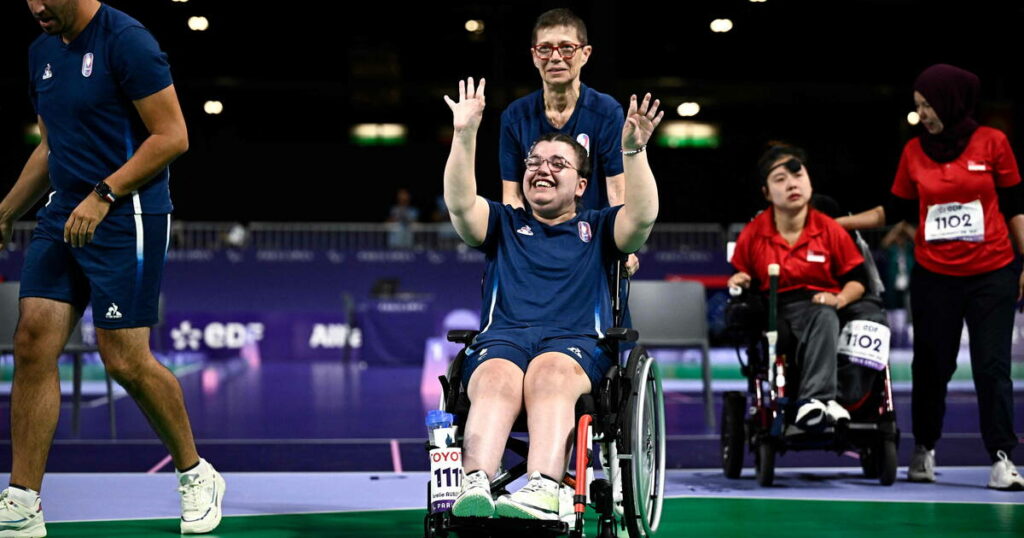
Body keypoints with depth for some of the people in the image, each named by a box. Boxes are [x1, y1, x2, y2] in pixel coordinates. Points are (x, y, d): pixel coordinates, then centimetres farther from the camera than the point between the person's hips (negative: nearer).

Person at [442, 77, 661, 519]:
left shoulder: (596, 228, 26)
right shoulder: (503, 225, 29)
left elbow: (642, 217, 4)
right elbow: (460, 203, 9)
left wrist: (633, 152, -11)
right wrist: (465, 135, -3)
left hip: (576, 344, -1)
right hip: (500, 340, 1)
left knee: (549, 373, -38)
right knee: (499, 379, -36)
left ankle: (542, 491, -58)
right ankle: (475, 488, -57)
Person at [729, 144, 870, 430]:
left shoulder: (830, 230, 4)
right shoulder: (752, 234, 5)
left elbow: (857, 279, 9)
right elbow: (742, 276, 19)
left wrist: (839, 299, -11)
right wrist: (739, 282, -5)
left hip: (819, 306, -1)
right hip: (774, 311, 1)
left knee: (824, 317, -37)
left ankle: (814, 399, -51)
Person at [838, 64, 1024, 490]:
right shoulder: (914, 151, 3)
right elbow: (895, 211, 10)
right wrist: (837, 222, 2)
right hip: (933, 277, 2)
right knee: (932, 367, 10)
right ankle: (924, 452, 24)